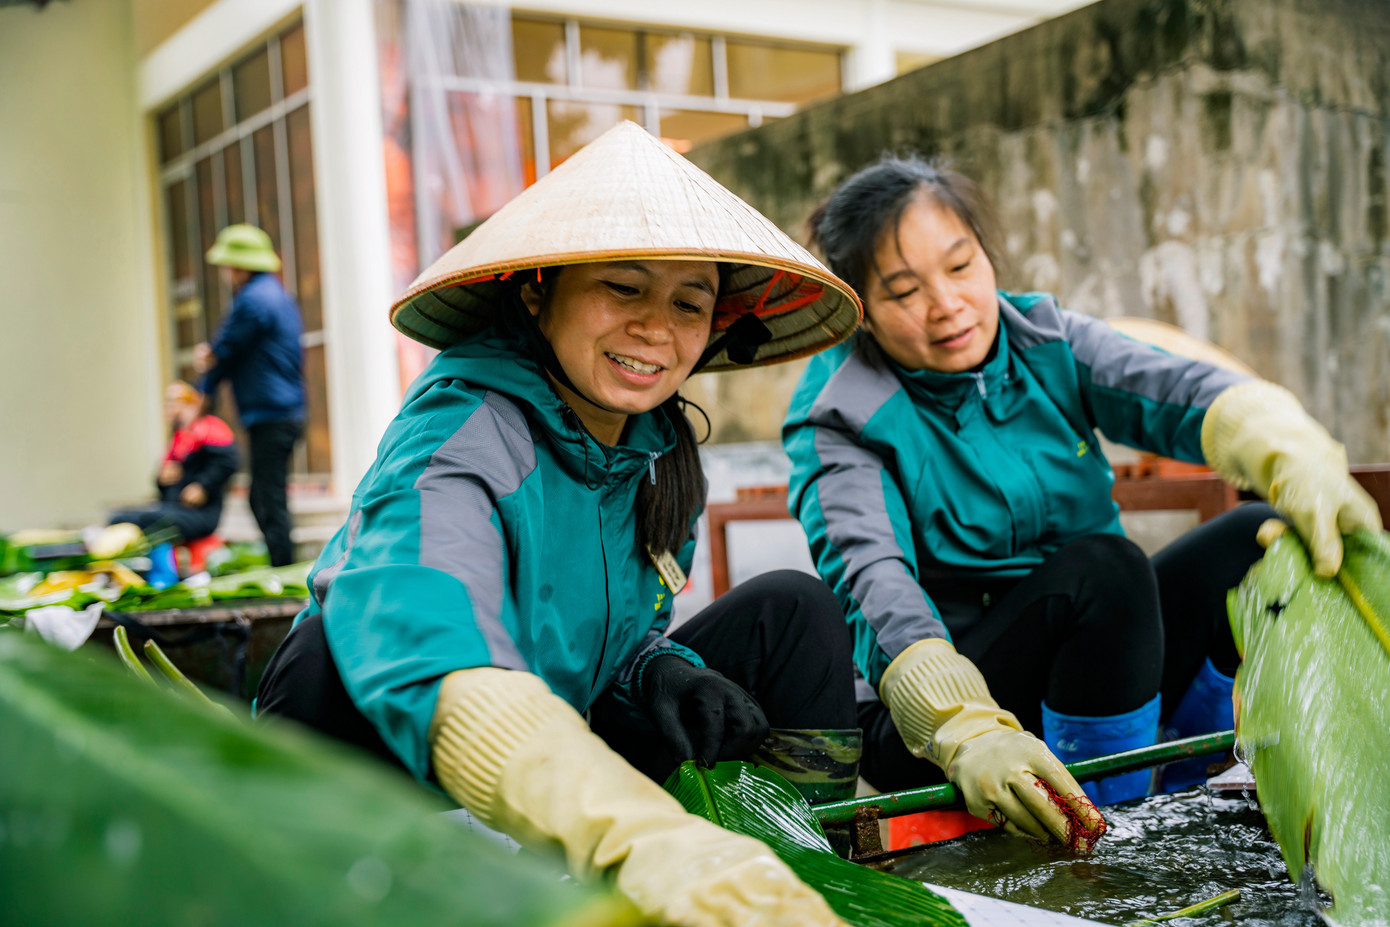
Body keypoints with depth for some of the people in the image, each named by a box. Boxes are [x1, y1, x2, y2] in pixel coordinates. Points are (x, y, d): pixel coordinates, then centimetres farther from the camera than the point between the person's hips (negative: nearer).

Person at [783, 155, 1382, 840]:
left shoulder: (1048, 344, 3)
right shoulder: (837, 419, -10)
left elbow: (1174, 389, -16)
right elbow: (873, 583, -26)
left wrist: (1294, 460, -38)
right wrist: (968, 731, -43)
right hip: (925, 738, -5)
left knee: (1258, 540, -12)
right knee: (1099, 565, -29)